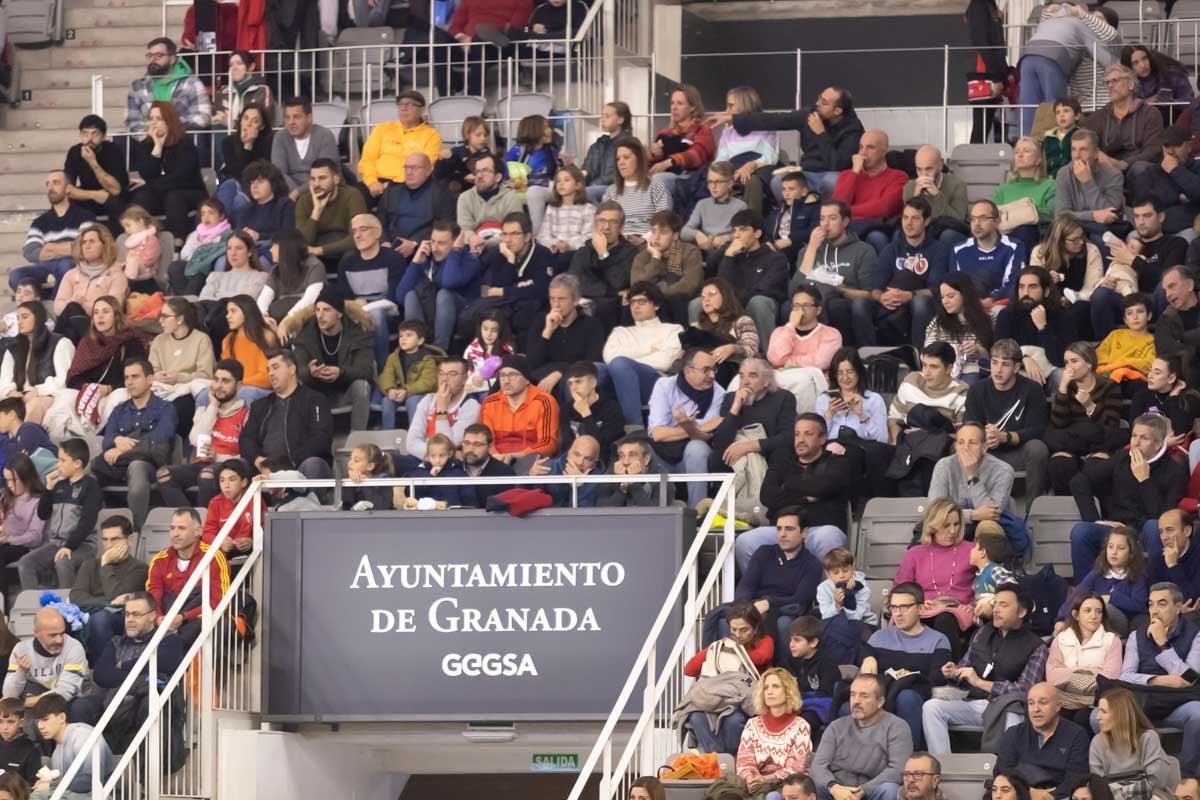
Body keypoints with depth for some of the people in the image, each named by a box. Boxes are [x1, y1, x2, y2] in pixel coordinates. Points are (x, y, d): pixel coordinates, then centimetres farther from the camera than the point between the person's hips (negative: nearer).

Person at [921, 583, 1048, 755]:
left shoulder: (1035, 647, 0)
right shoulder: (984, 633, 19)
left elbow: (1026, 690, -11)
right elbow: (965, 664, 30)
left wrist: (980, 683, -14)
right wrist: (953, 672, 4)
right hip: (974, 704, 5)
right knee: (932, 707, -19)